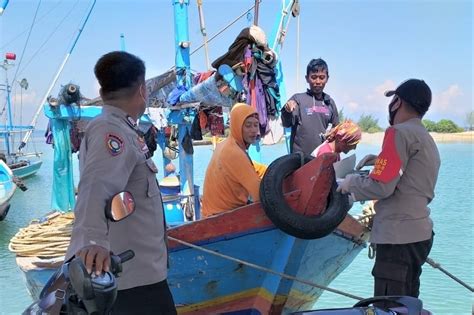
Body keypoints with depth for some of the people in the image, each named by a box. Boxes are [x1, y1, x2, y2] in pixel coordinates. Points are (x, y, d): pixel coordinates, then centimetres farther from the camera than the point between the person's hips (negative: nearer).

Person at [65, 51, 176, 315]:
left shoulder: (119, 130, 16)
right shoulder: (111, 130, -18)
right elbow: (95, 189, -37)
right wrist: (93, 240, -54)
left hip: (137, 268, 11)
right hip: (133, 273, -11)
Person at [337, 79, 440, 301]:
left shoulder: (400, 132, -11)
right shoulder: (428, 140, 19)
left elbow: (381, 187, -17)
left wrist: (351, 183, 0)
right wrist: (381, 161, 15)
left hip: (398, 237, -10)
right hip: (419, 233, 10)